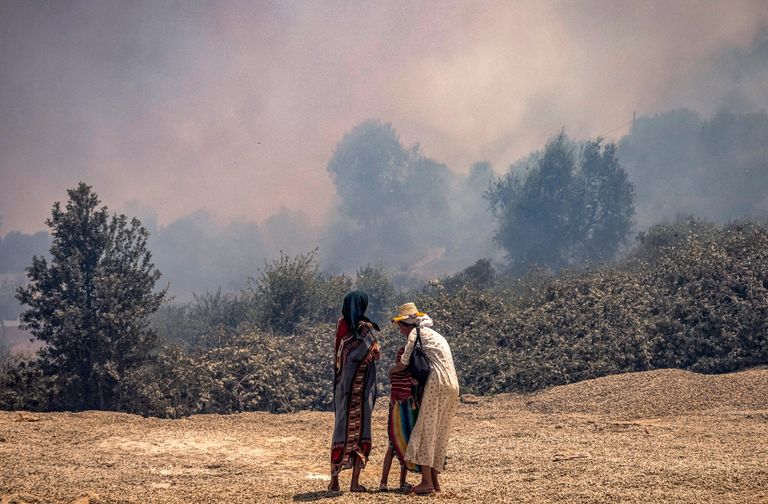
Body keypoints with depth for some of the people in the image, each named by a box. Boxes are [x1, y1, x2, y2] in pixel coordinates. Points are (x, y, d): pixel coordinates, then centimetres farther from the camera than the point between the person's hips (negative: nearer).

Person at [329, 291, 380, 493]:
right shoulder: (364, 328, -14)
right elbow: (376, 355, -9)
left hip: (342, 386, 5)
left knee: (341, 430, 13)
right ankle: (355, 482, 1)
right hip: (360, 387, -5)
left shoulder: (341, 325, 2)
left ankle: (334, 480, 14)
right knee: (360, 431, 3)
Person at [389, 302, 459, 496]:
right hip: (452, 386, 8)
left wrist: (392, 370, 19)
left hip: (436, 384, -8)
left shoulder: (417, 332, 2)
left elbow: (404, 363, 0)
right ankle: (434, 480, 12)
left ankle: (427, 481, -13)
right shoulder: (435, 334, 28)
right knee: (439, 433, 11)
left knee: (426, 430, -7)